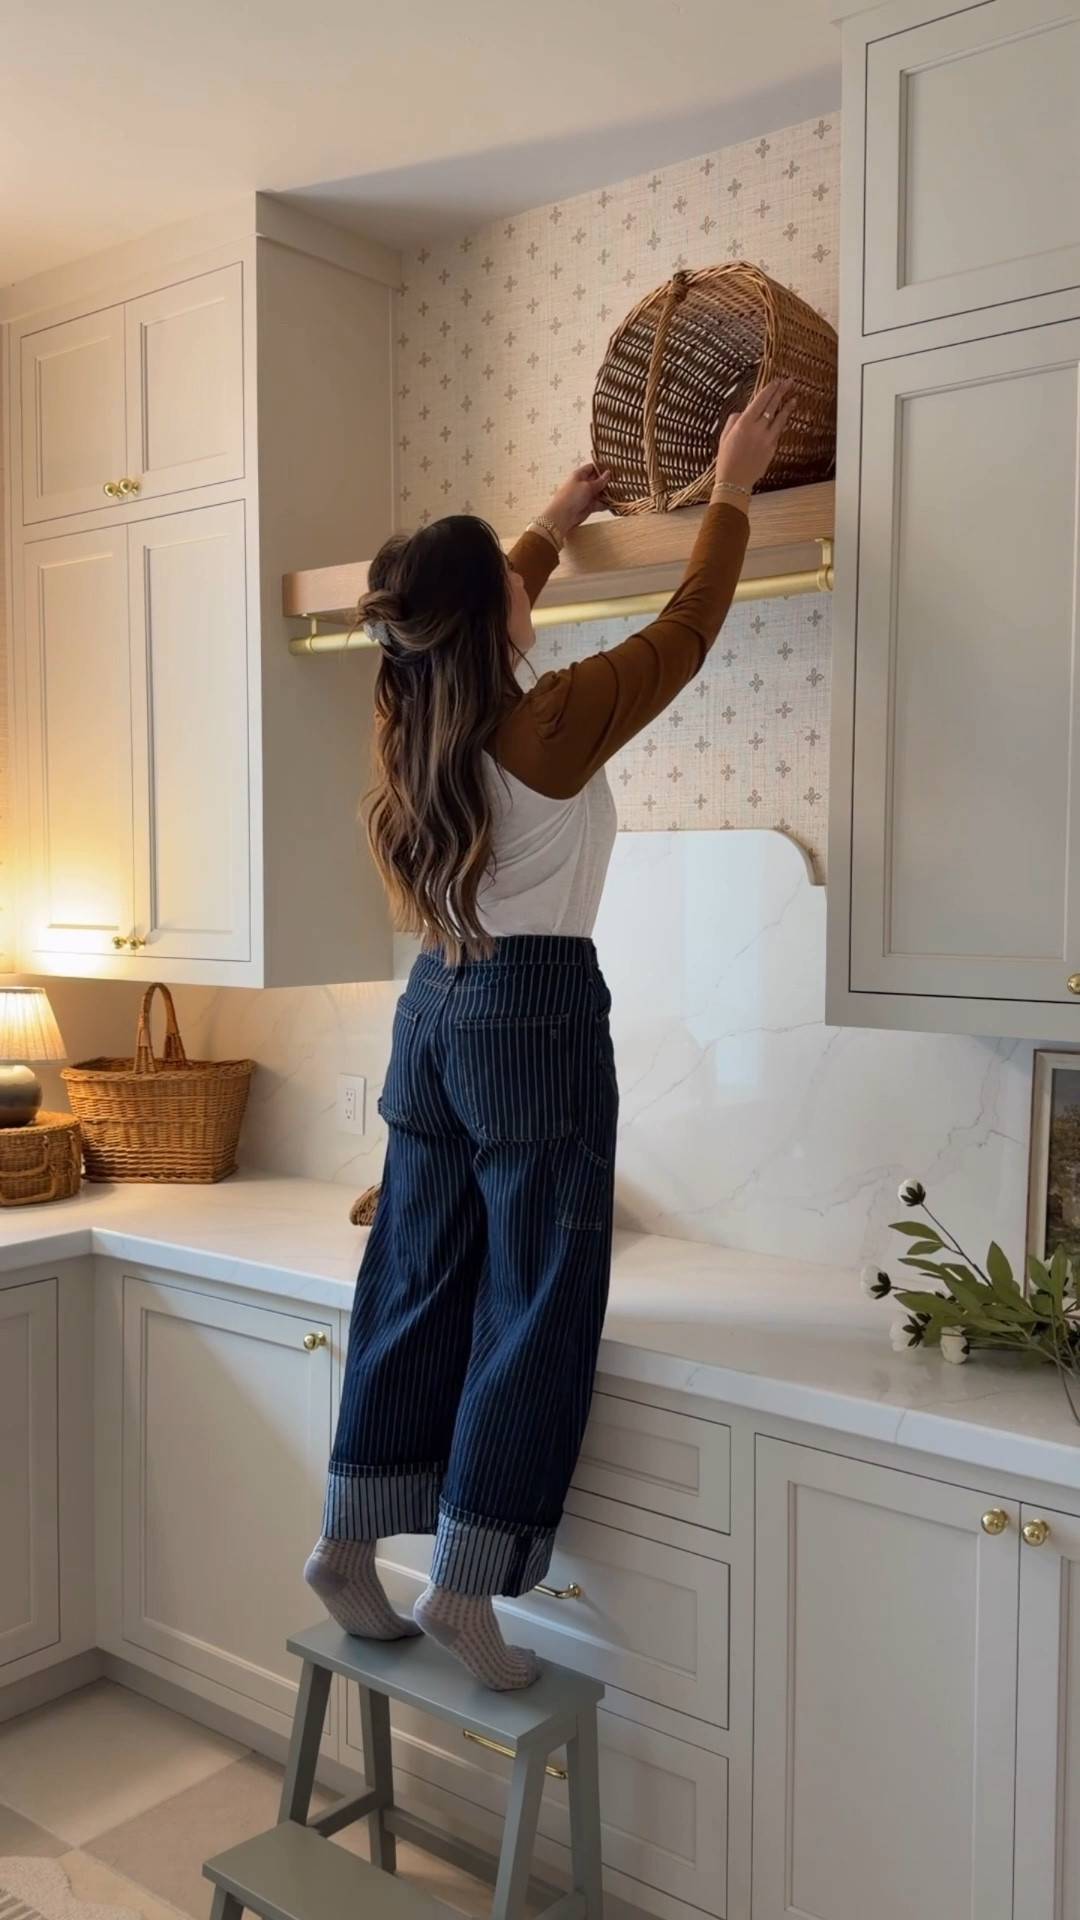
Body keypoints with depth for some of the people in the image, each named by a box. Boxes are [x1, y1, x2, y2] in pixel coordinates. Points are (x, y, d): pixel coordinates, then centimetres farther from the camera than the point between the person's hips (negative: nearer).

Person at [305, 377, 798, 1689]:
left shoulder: (406, 714, 4)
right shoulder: (551, 723, -14)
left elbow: (471, 619, 25)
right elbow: (686, 630, -2)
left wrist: (552, 524, 37)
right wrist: (732, 488, 11)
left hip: (434, 1011, 7)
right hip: (535, 1018, -7)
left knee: (415, 1283, 14)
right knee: (531, 1302, 2)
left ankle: (350, 1543, 22)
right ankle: (464, 1592, 8)